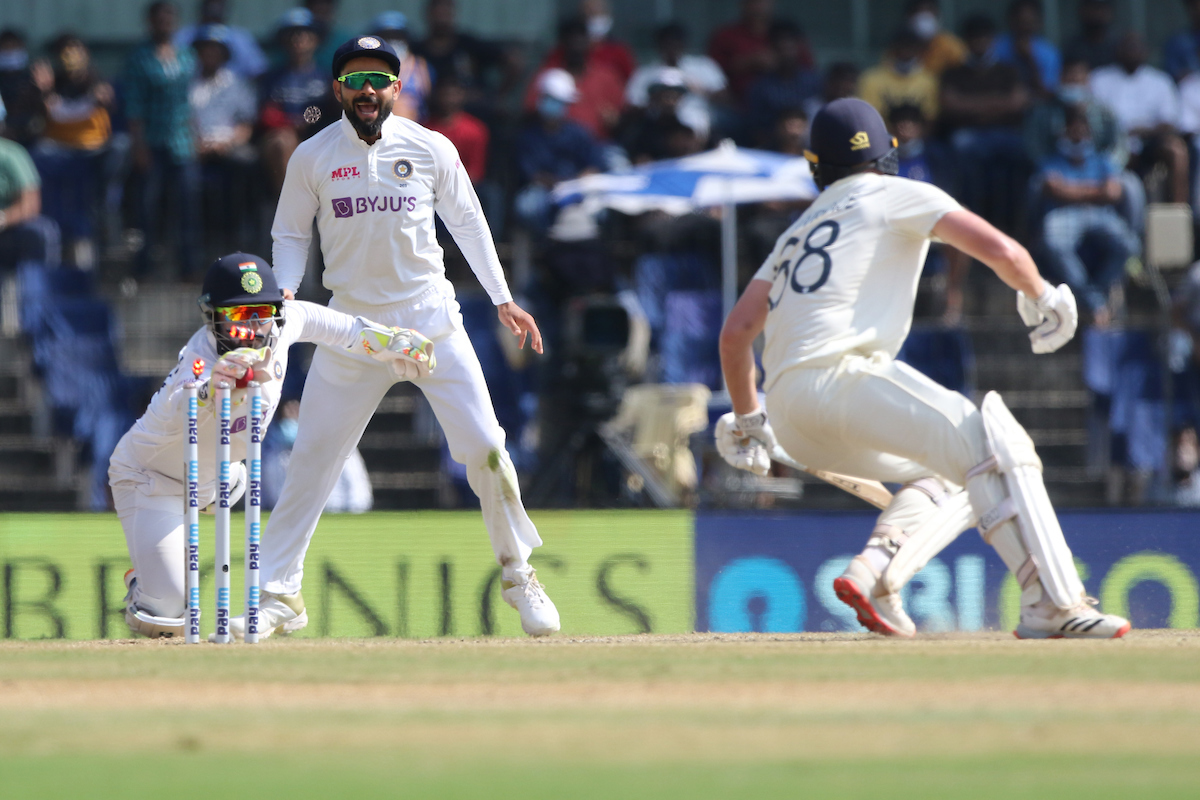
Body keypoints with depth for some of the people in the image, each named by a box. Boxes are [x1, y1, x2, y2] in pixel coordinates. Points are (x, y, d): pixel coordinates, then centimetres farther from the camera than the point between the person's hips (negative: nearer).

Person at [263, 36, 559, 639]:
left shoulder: (431, 149, 1)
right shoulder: (312, 158, 0)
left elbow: (467, 222, 11)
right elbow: (291, 234, 9)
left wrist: (502, 300, 9)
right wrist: (283, 297, -8)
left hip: (431, 317, 0)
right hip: (353, 322, 0)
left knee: (484, 447, -6)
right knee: (311, 458, -3)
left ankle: (517, 573, 12)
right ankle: (280, 592, 4)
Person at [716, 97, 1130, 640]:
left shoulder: (798, 233, 29)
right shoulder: (899, 196, 11)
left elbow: (735, 333, 25)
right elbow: (1000, 250, -1)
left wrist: (746, 422, 37)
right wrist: (1039, 298, 18)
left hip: (788, 413, 8)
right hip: (840, 370, -8)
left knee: (949, 477, 21)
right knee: (995, 449, -15)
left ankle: (874, 572, -2)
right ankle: (1052, 604, -30)